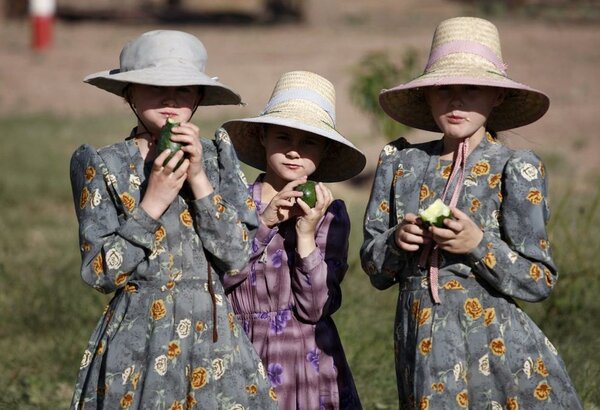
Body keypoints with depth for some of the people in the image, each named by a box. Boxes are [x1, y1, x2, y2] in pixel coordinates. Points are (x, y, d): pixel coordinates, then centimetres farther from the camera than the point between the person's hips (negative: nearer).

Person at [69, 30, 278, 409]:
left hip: (215, 340, 2)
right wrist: (152, 202, -16)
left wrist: (200, 180, -11)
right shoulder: (102, 165, -2)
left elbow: (238, 257, -4)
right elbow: (100, 273, -8)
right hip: (137, 342, -2)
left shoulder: (217, 155, 5)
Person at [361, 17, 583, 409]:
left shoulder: (516, 169, -6)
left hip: (497, 349, -3)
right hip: (421, 349, 3)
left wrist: (479, 245, -20)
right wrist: (396, 242, -11)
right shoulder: (400, 162, 5)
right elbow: (376, 269, 10)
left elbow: (540, 281, -6)